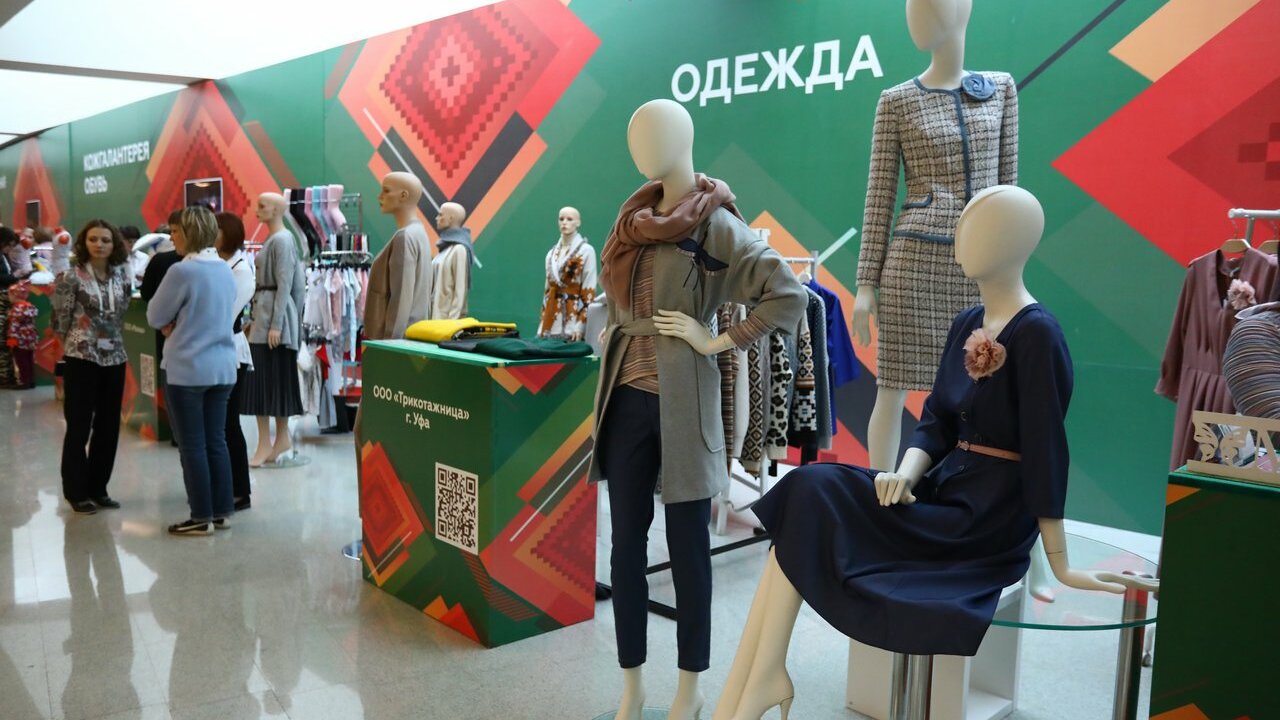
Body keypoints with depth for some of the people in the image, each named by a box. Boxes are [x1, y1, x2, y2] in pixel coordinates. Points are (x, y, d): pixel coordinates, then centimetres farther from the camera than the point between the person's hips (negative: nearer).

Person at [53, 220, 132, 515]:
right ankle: (77, 492, 13)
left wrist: (114, 339, 8)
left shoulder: (121, 274, 6)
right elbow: (60, 318, -5)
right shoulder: (72, 276, -8)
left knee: (108, 427, 9)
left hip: (114, 357, 5)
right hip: (81, 358, -5)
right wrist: (76, 343, 4)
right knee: (79, 427, 2)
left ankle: (98, 488, 21)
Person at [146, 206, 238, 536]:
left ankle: (202, 517, 8)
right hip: (223, 367, 7)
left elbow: (155, 316, -6)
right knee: (216, 440, 11)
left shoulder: (182, 271, -16)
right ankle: (220, 511, 17)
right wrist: (180, 323, 4)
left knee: (193, 445, 2)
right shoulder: (225, 270, 7)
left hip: (188, 369, -7)